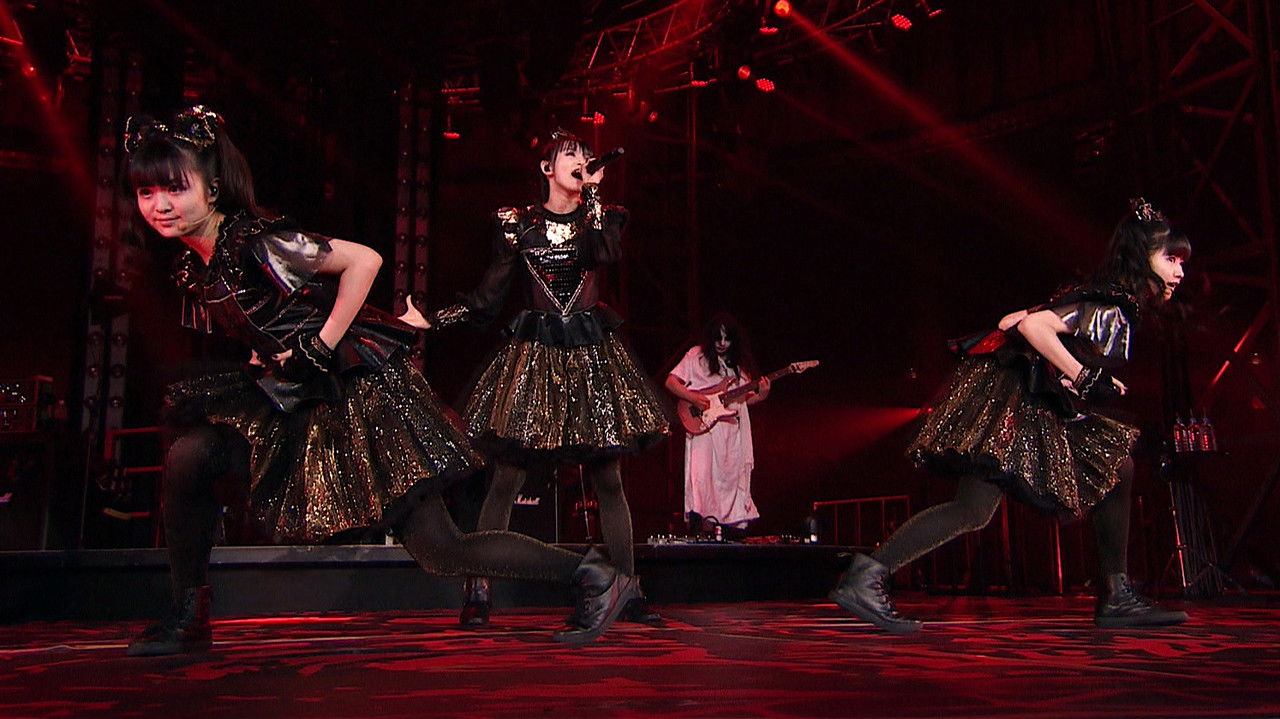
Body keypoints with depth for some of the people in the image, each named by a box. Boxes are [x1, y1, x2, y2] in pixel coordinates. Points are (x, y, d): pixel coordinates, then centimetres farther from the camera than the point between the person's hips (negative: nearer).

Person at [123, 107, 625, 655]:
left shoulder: (256, 243, -17)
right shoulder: (192, 271, 9)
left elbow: (364, 261, -21)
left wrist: (321, 345, -18)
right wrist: (267, 360, 7)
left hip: (361, 392, -8)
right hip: (297, 403, 8)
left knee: (440, 550, -10)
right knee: (187, 457, -3)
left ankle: (587, 573, 1)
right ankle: (188, 619, 12)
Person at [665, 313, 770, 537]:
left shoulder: (740, 363, 16)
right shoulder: (697, 356, 3)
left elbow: (744, 398, 17)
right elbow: (670, 382, -2)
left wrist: (761, 395, -3)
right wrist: (694, 397, -15)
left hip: (733, 431, 4)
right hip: (703, 427, -4)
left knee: (733, 477, 3)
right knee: (701, 475, -16)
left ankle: (736, 530, 8)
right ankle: (697, 531, -15)